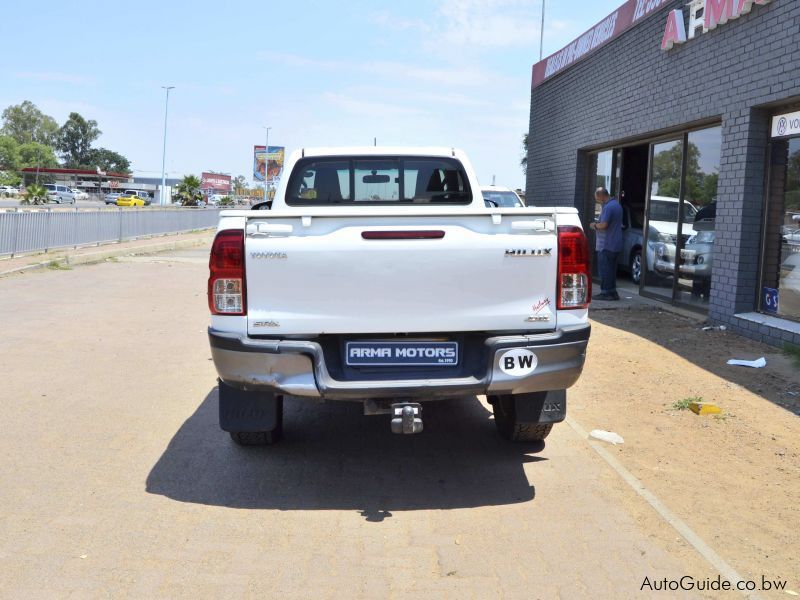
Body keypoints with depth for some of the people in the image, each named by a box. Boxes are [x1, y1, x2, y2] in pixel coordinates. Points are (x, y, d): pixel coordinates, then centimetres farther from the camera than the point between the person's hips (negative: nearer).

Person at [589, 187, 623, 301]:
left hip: (606, 244, -10)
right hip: (616, 244, 10)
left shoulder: (608, 207, -18)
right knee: (611, 269, 14)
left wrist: (594, 225, -6)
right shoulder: (616, 204, 15)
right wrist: (598, 224, 15)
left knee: (604, 269, -4)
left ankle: (606, 292, -2)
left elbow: (604, 224, -25)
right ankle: (612, 292, 17)